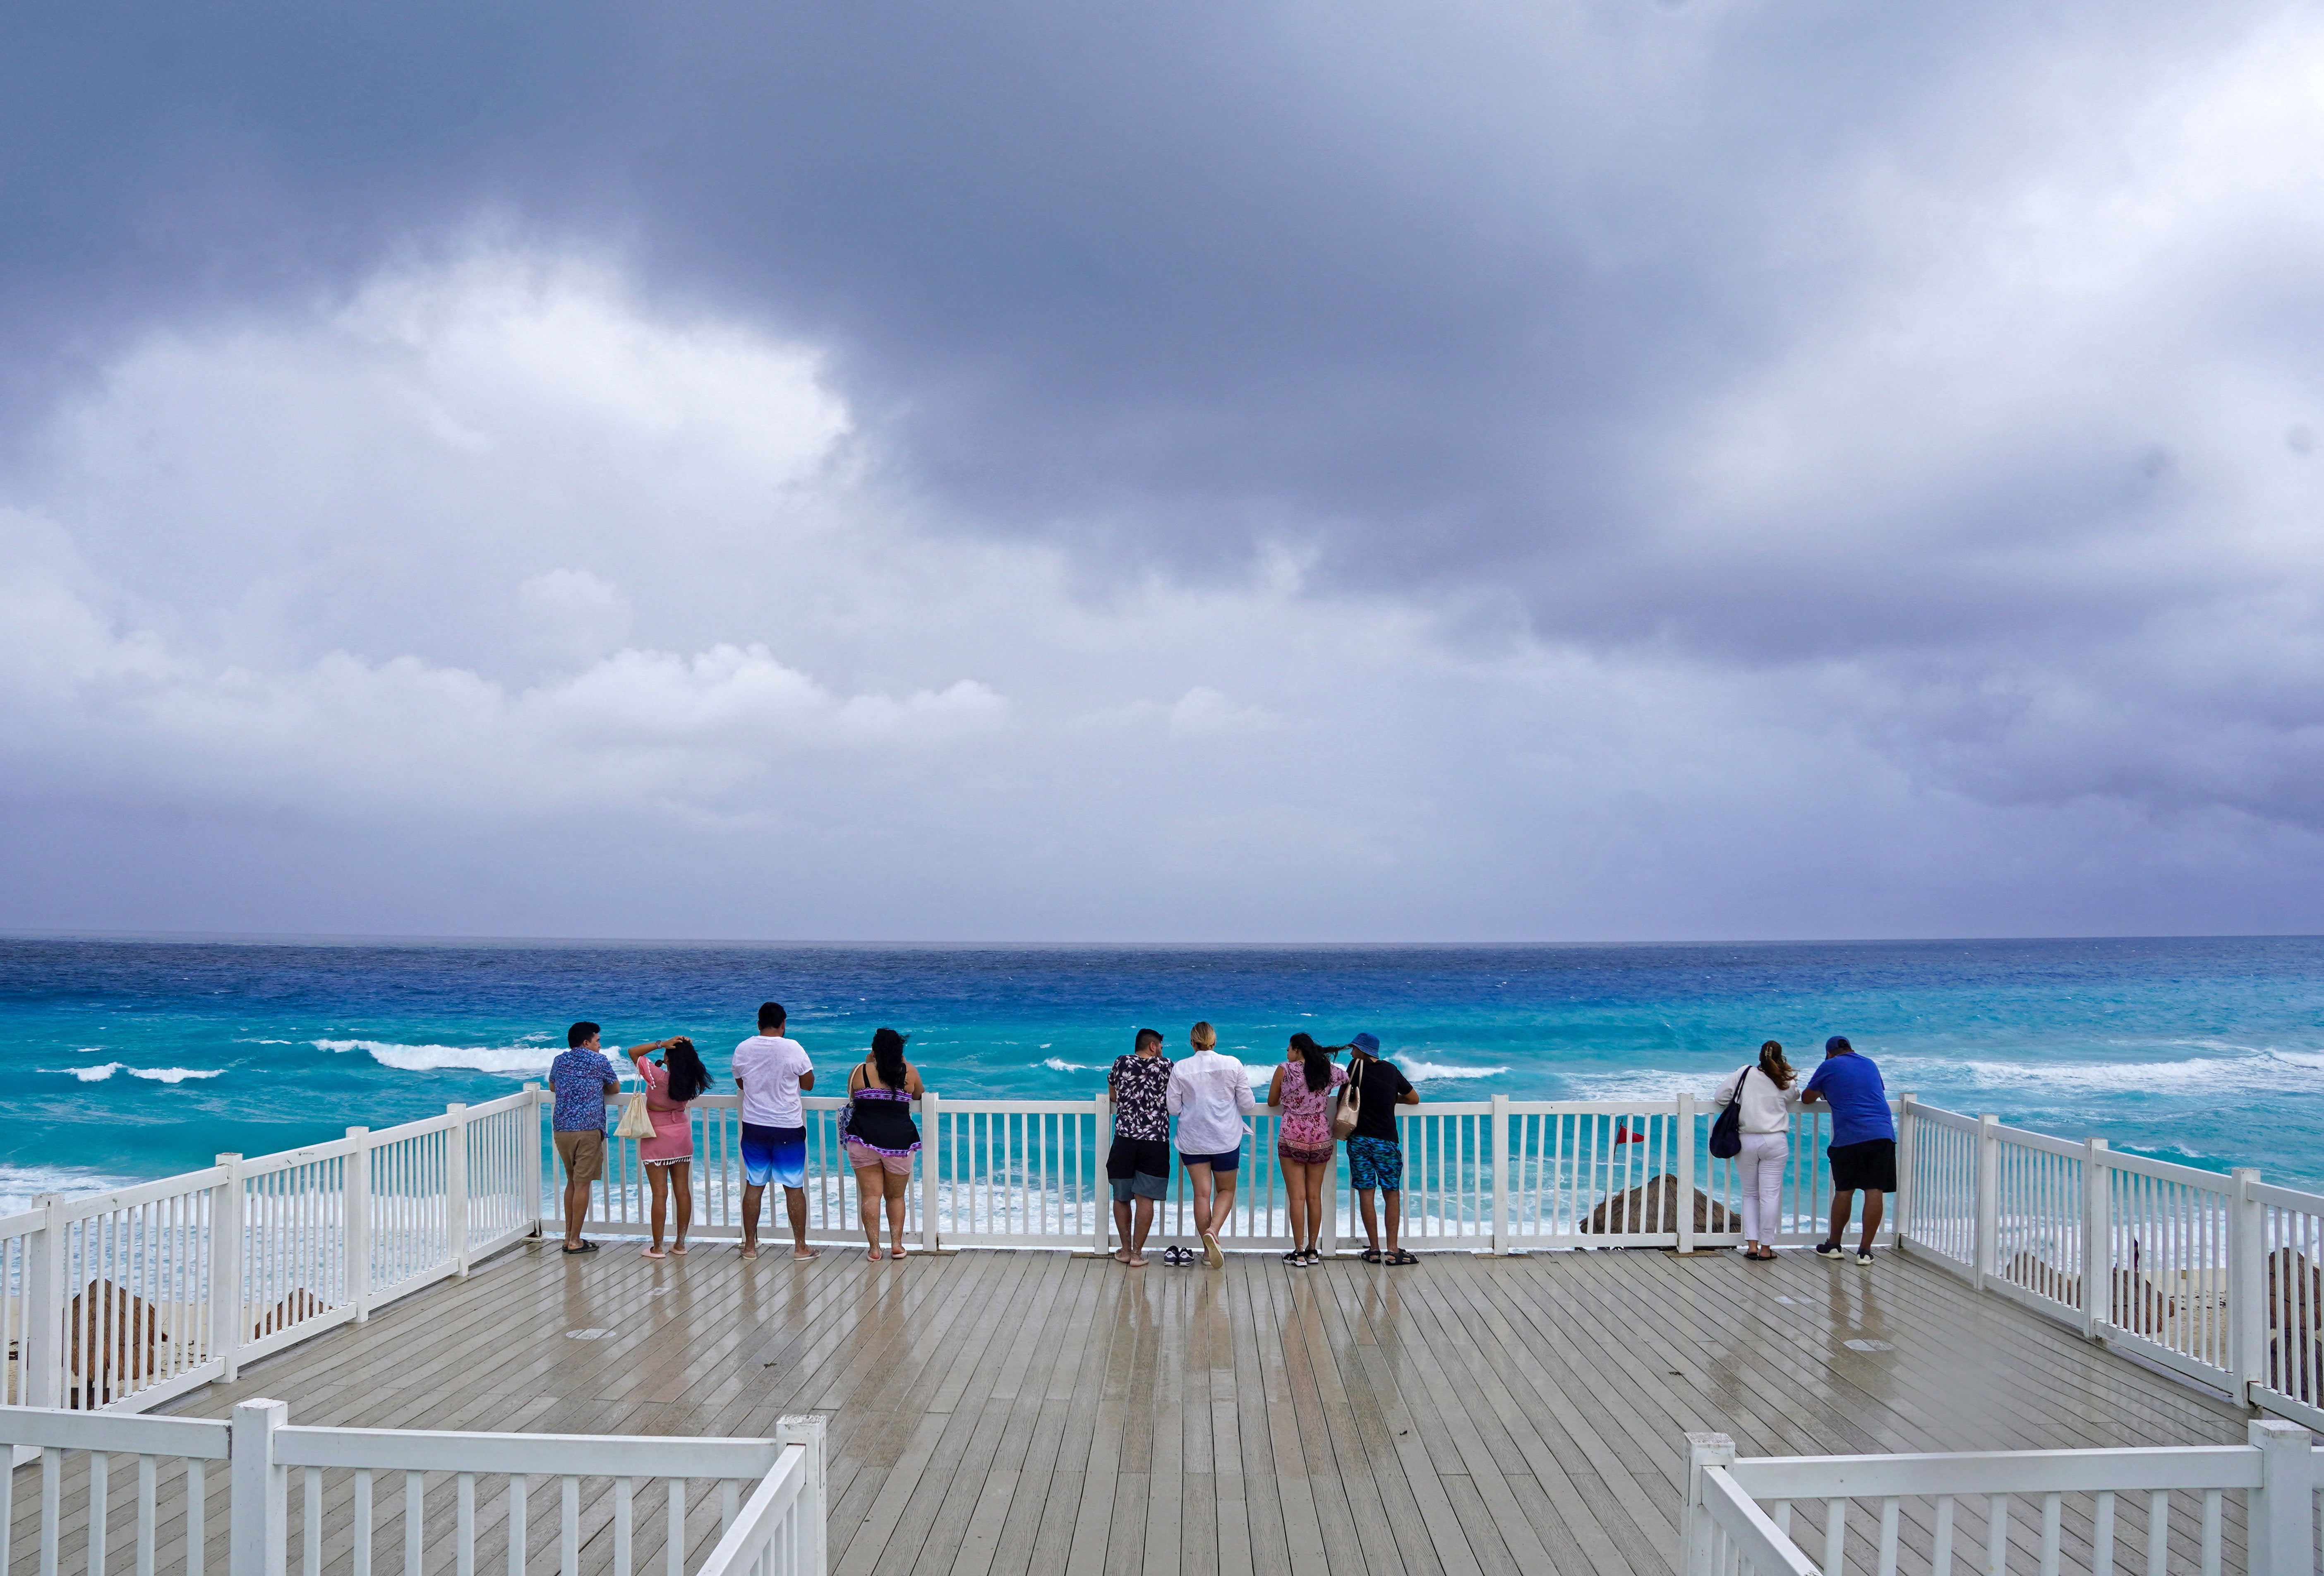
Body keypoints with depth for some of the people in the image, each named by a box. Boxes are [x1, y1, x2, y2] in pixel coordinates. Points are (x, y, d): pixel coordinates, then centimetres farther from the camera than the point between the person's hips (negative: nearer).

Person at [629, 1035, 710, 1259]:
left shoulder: (658, 1077, -22)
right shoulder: (692, 1082, -8)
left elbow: (634, 1053, -12)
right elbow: (693, 1065, 16)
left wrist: (662, 1044, -17)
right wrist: (687, 1049, -2)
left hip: (658, 1141, -5)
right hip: (682, 1138, 5)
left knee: (660, 1193, -1)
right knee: (683, 1191, 9)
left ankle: (657, 1248, 5)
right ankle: (680, 1244, 16)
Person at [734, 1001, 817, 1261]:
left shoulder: (743, 1049, -3)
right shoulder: (793, 1048, -12)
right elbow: (808, 1083, -2)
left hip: (754, 1127, 3)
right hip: (788, 1128, -3)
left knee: (754, 1186, 11)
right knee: (794, 1188, 5)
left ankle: (750, 1246, 17)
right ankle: (800, 1247, 10)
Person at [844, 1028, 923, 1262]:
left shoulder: (860, 1072, -1)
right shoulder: (910, 1072, 1)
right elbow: (918, 1096, 20)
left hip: (863, 1140, -1)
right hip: (900, 1142, 1)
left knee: (871, 1195, 3)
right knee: (896, 1196, 15)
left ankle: (874, 1248, -1)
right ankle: (896, 1245, 10)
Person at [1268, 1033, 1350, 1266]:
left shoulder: (1285, 1070, -5)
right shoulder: (1329, 1071, 3)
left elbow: (1272, 1103, 6)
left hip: (1292, 1138, -3)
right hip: (1321, 1138, 3)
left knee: (1297, 1197, -1)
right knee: (1315, 1196, 9)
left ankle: (1299, 1253, -1)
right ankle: (1312, 1251, 14)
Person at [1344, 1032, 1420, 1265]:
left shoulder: (1357, 1066, 0)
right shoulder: (1391, 1070, 7)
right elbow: (1414, 1099, 16)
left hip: (1359, 1139, -1)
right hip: (1386, 1141, 1)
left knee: (1366, 1193, 3)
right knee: (1392, 1194, 6)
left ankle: (1374, 1250, 3)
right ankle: (1393, 1251, 0)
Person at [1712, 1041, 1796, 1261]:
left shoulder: (1744, 1073, 0)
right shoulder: (1786, 1082, 2)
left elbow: (1720, 1096, 2)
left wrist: (1735, 1112, 20)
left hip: (1747, 1141, 1)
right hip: (1775, 1143, -1)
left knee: (1750, 1194, 12)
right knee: (1770, 1194, 2)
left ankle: (1752, 1244, 5)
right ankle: (1766, 1247, 4)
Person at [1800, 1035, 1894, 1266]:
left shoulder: (1829, 1067, 8)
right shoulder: (1870, 1064, 21)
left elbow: (1806, 1099, 15)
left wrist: (1825, 1093, 35)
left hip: (1850, 1136, -3)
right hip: (1883, 1134, 3)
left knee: (1844, 1191, 7)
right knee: (1875, 1191, 1)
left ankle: (1834, 1245, 19)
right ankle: (1865, 1251, 2)